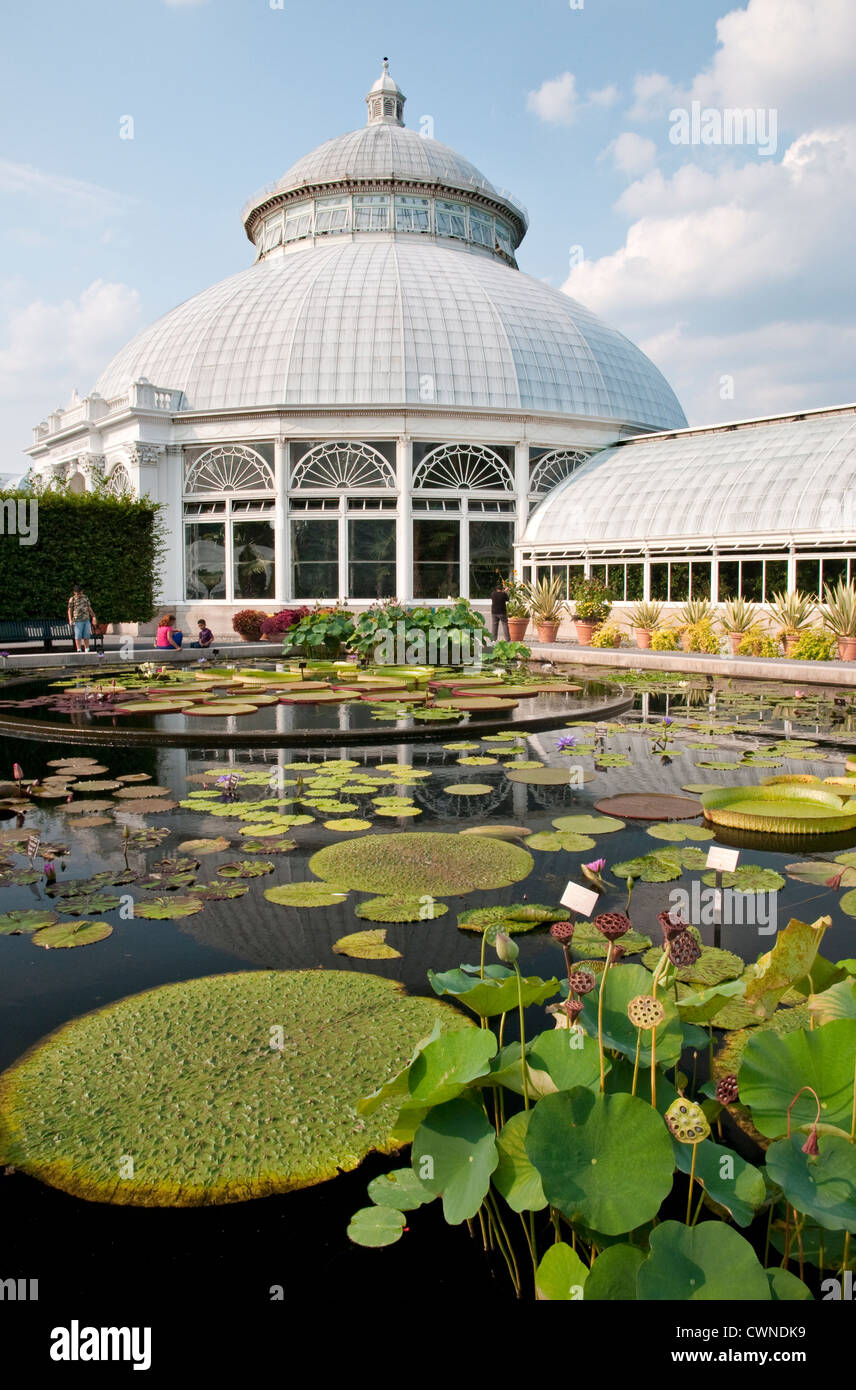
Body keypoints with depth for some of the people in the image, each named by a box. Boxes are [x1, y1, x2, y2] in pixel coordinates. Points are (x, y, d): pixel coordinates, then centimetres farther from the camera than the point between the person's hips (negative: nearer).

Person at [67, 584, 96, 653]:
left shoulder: (85, 597, 11)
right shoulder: (72, 599, -1)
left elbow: (89, 608, 18)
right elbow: (70, 610, 0)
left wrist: (93, 616, 16)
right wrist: (70, 620, -11)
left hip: (86, 620, 4)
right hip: (78, 621, -4)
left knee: (86, 636, 4)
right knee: (78, 637, -4)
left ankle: (87, 651, 10)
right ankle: (79, 651, -2)